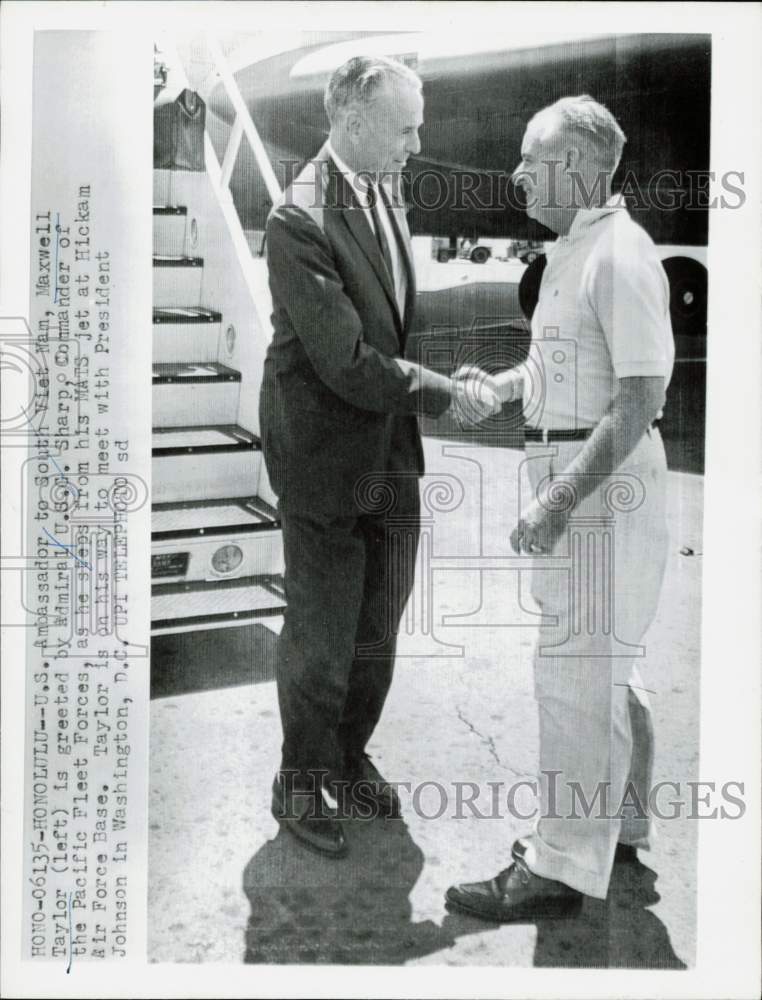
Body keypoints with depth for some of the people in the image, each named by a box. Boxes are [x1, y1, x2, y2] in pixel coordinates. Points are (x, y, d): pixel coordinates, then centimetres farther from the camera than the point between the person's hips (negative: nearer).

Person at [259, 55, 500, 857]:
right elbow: (347, 362, -25)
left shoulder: (386, 192, 4)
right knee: (321, 639, 7)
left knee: (379, 625, 19)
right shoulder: (299, 221, -22)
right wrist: (444, 394, -18)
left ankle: (349, 754, 39)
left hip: (391, 455, 8)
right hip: (325, 458, -8)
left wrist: (442, 377, 3)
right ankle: (300, 783, 28)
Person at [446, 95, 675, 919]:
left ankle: (562, 866, 7)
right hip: (571, 473, 10)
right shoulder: (570, 250, 13)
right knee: (605, 662, 18)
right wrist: (495, 385, 10)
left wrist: (561, 500, -27)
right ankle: (623, 825, 33)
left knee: (577, 665, -4)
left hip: (603, 481, -10)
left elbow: (642, 398, -23)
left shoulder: (620, 258, -17)